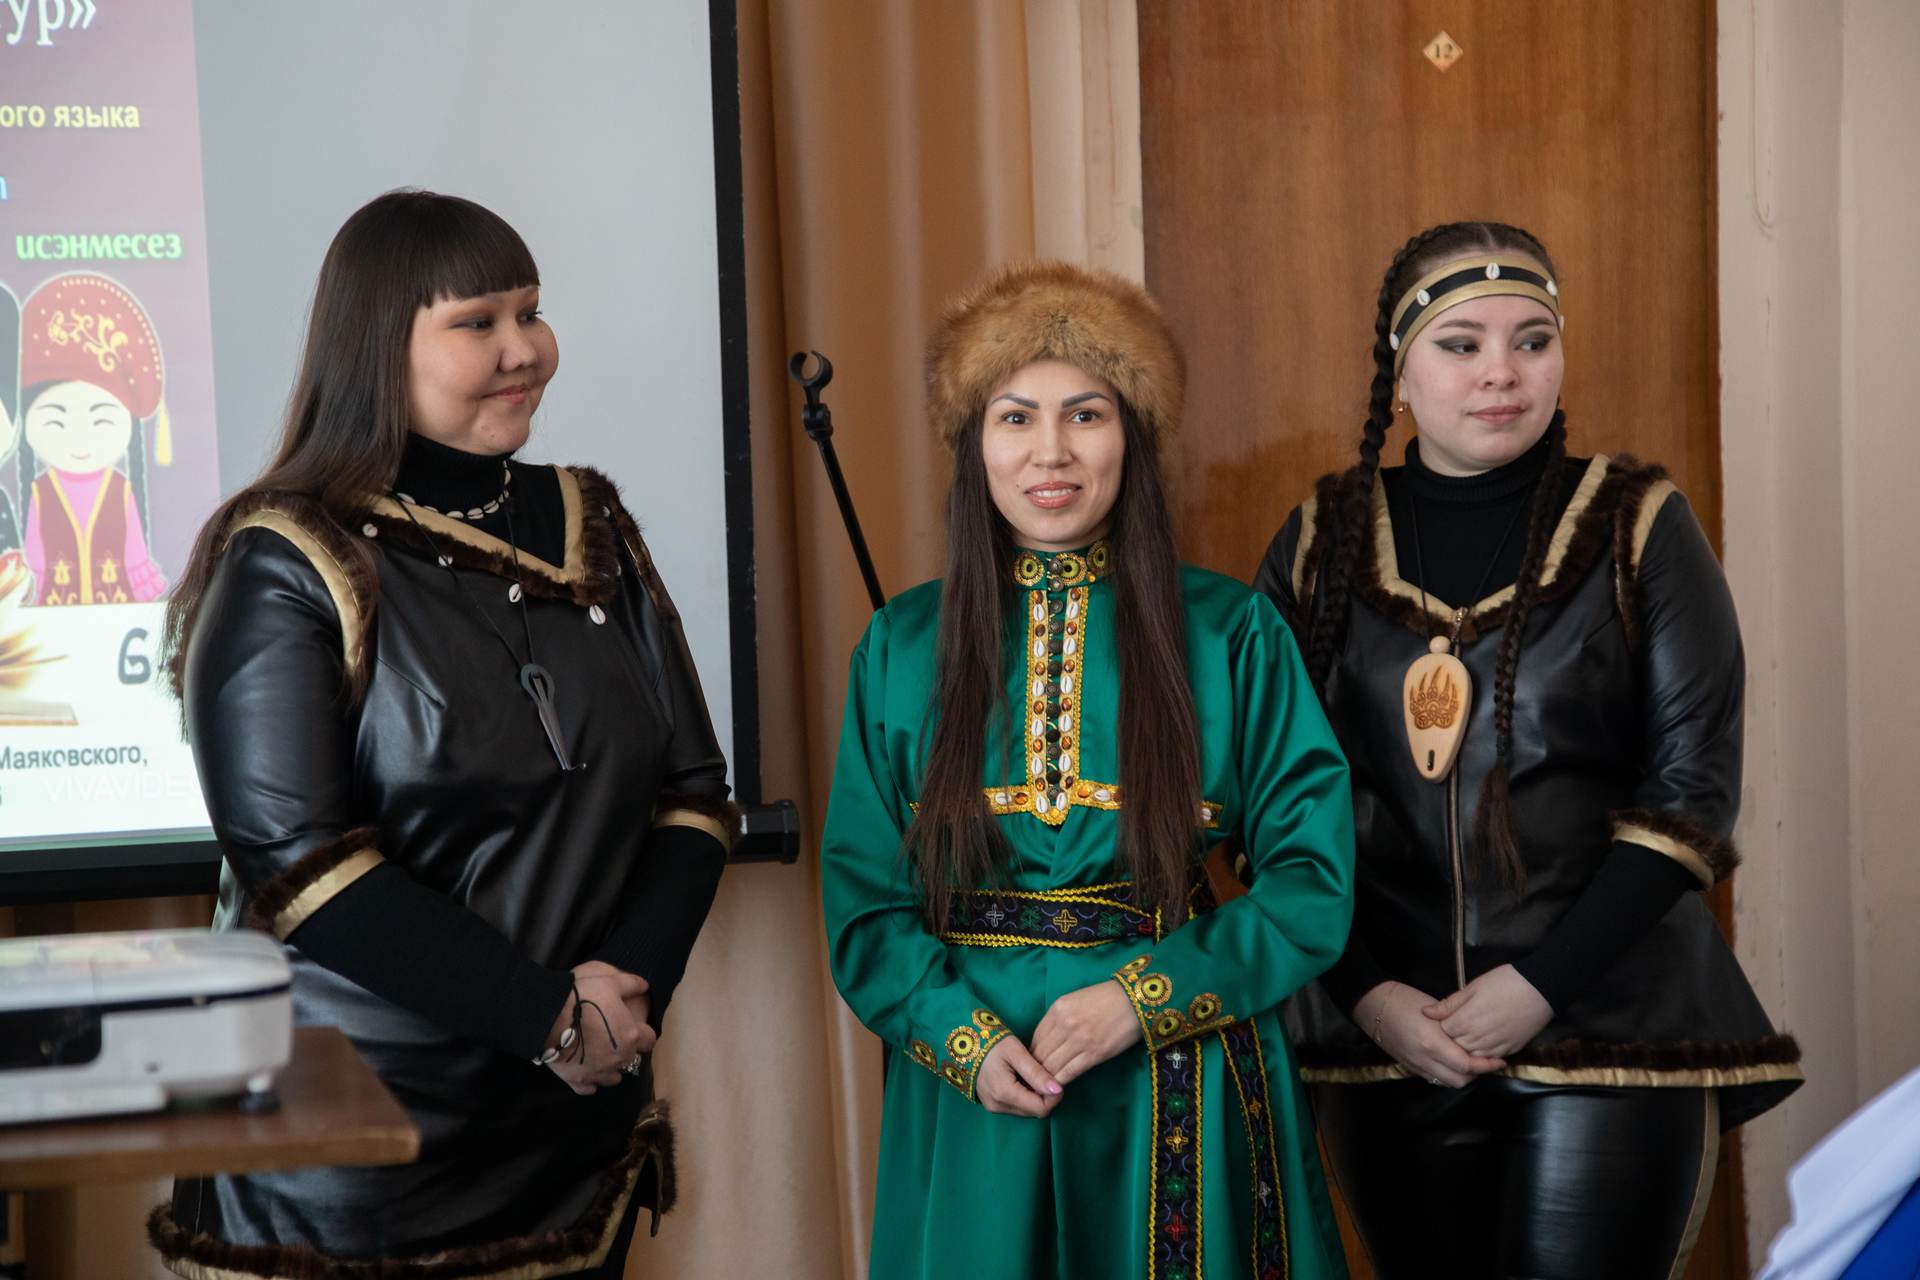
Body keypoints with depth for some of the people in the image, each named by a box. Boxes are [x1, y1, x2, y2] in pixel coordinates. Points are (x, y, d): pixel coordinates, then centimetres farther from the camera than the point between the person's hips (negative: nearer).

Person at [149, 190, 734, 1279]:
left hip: (580, 1113, 5)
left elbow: (693, 790, 5)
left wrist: (628, 989, -11)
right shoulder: (288, 567, -9)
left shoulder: (591, 528, 7)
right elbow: (298, 858, -17)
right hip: (356, 1137, -5)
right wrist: (550, 1013, -18)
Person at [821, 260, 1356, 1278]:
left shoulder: (1231, 635, -2)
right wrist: (963, 1036, -13)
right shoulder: (902, 646, 3)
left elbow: (1314, 877, -5)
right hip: (971, 1101, 1)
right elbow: (863, 896, 3)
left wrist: (1145, 995, -15)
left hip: (1182, 1094, -1)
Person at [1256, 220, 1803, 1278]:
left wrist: (1544, 982, -12)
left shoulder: (1639, 527, 0)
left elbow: (1693, 784, -4)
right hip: (1385, 1030, 2)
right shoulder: (1323, 544, 5)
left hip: (1608, 1026, -2)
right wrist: (1366, 992, -7)